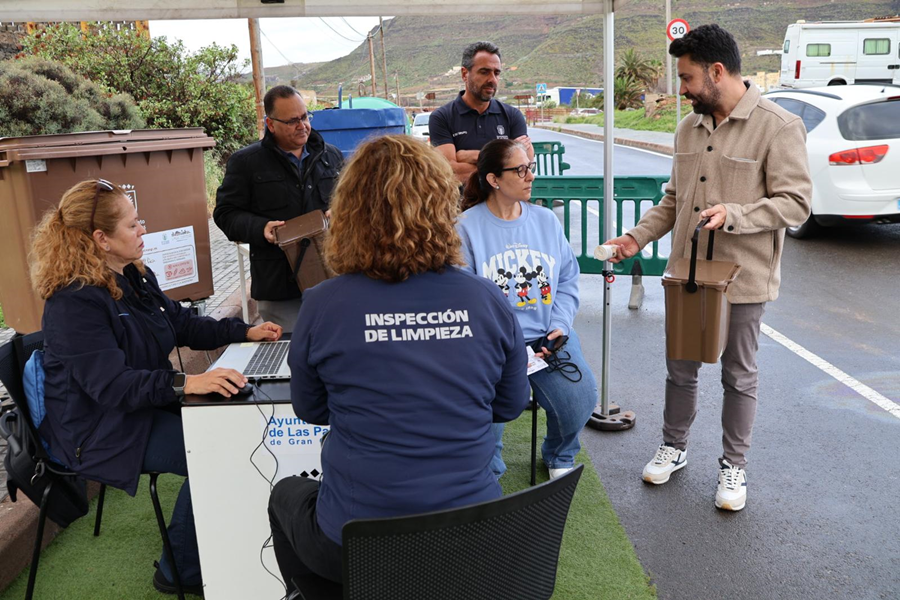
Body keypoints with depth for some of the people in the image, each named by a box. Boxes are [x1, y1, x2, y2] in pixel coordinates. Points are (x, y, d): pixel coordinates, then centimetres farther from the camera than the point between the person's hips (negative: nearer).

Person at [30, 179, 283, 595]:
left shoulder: (135, 276, 6)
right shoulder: (74, 302, -23)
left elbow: (183, 324, 16)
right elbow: (110, 384, -31)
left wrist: (246, 331, 6)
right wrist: (183, 384, -44)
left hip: (145, 401, 9)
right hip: (98, 431, -9)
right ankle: (180, 572, 0)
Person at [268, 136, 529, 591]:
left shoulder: (323, 306, -15)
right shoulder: (488, 301, -10)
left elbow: (310, 410, 3)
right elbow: (510, 406, 5)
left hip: (357, 551, -2)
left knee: (286, 493, 31)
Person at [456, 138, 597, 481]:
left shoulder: (546, 220, 11)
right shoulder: (467, 227, -4)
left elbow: (568, 280, 12)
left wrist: (560, 326, -4)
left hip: (548, 336, 4)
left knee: (579, 398, -16)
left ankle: (559, 456, 20)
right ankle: (488, 472, 10)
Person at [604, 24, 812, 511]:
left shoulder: (778, 127, -13)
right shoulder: (688, 128, 7)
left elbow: (795, 203, -16)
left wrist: (732, 214, -28)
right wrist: (637, 237, 3)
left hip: (743, 278, -5)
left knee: (738, 376, 11)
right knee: (680, 368, 16)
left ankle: (733, 466, 28)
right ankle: (674, 447, 36)